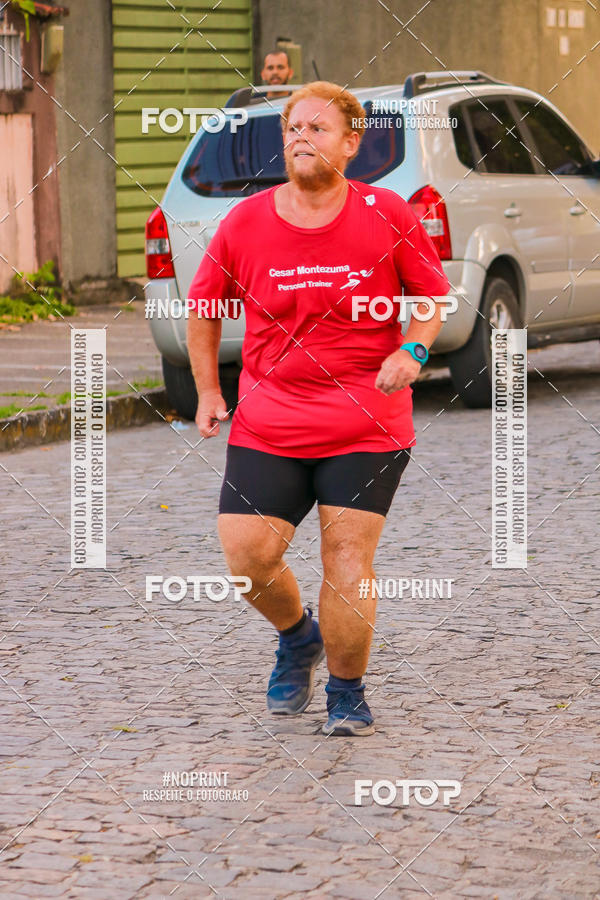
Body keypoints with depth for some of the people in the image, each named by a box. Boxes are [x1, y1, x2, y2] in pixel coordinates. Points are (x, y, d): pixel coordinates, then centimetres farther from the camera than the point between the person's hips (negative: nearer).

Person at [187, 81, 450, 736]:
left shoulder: (388, 217, -4)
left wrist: (412, 350, -12)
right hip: (266, 423, 2)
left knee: (347, 563, -4)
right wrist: (207, 392, 9)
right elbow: (203, 308, 14)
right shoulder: (244, 223, 0)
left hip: (366, 426, -2)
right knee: (246, 555, -8)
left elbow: (432, 296, 7)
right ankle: (297, 638, 25)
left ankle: (347, 693, 18)